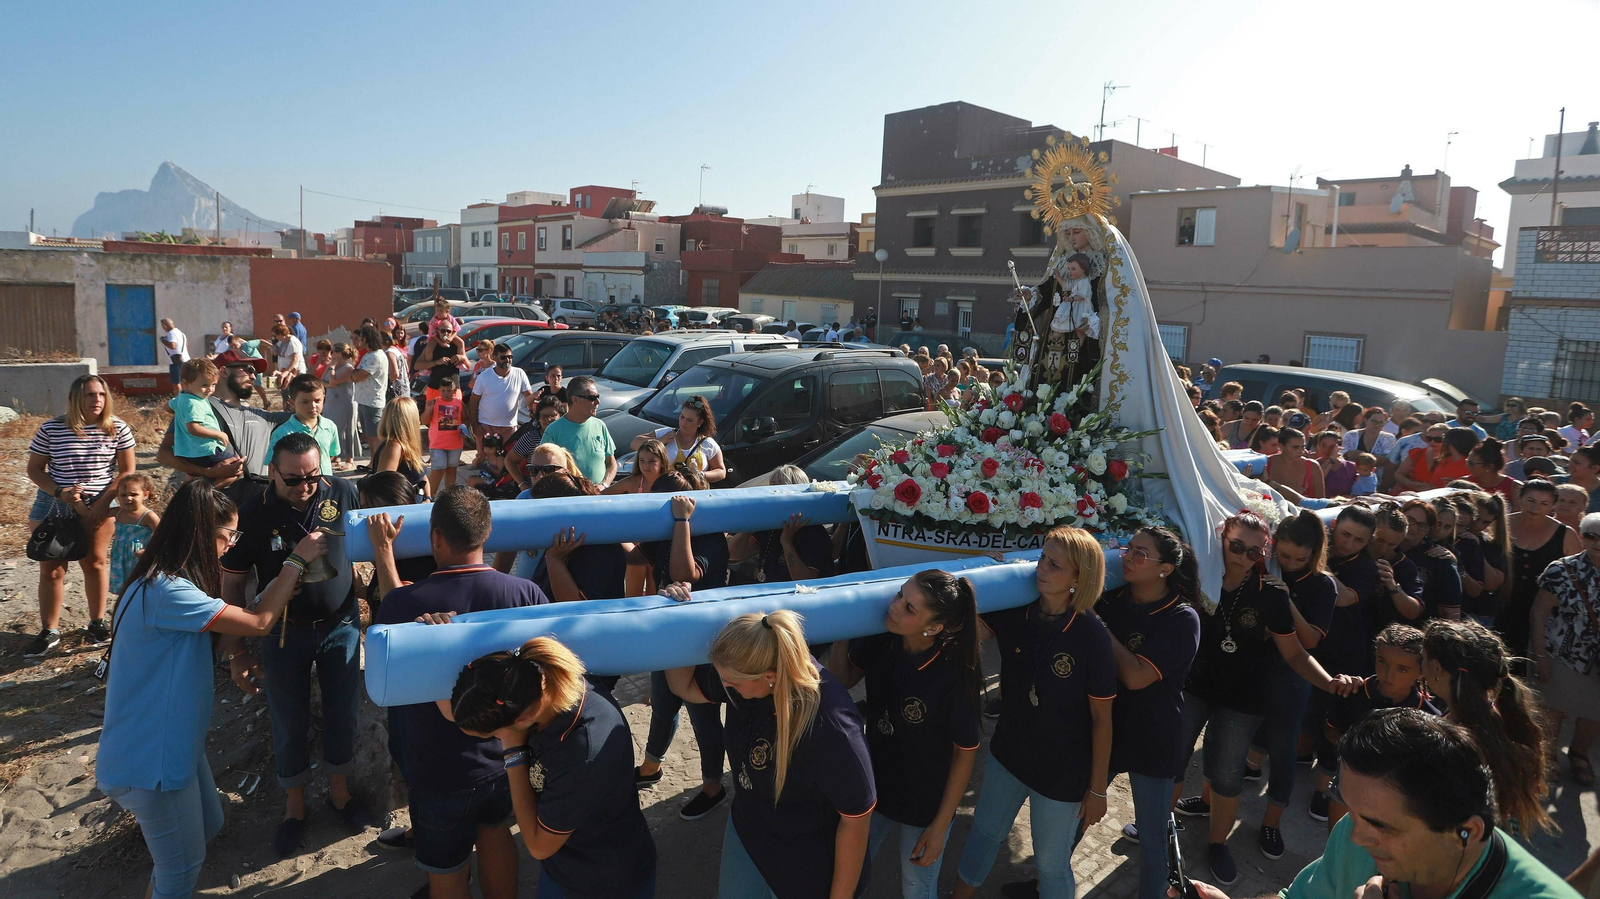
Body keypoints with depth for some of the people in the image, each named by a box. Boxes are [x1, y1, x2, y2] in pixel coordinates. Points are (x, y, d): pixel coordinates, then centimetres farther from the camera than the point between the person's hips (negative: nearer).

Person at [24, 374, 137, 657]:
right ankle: (49, 632, 15)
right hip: (53, 507, 0)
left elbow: (127, 470, -3)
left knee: (94, 563, 10)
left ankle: (97, 622, 25)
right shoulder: (51, 428, -7)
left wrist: (103, 502, -12)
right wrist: (60, 493, -17)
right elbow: (34, 469, 0)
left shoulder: (117, 428, -6)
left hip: (99, 506, 0)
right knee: (51, 570, 5)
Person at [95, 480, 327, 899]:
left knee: (209, 824, 25)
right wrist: (298, 559, -16)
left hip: (174, 741, 10)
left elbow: (224, 629, 9)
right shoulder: (166, 592, -28)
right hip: (149, 758, -10)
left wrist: (281, 582, 3)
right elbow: (259, 622, -25)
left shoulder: (165, 581, 4)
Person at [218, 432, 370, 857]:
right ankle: (294, 806, 34)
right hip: (284, 632, -1)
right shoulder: (253, 514, -16)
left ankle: (339, 789, 39)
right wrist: (236, 652, -7)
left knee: (342, 712, 15)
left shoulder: (343, 493, -14)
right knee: (290, 722, 12)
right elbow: (232, 585, -7)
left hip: (341, 626, 1)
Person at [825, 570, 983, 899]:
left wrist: (940, 825, -10)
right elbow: (842, 681, -3)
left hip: (926, 805, -4)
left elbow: (965, 752, -17)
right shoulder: (879, 641, -19)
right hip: (873, 785, 4)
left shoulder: (954, 675, -31)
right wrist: (841, 634, -22)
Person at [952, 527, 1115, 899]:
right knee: (983, 834, 24)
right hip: (1007, 756, 5)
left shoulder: (1092, 635, -22)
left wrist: (1097, 789, -8)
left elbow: (1101, 718, -14)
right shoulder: (1014, 614, -10)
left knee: (1051, 864, 16)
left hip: (1061, 773, -4)